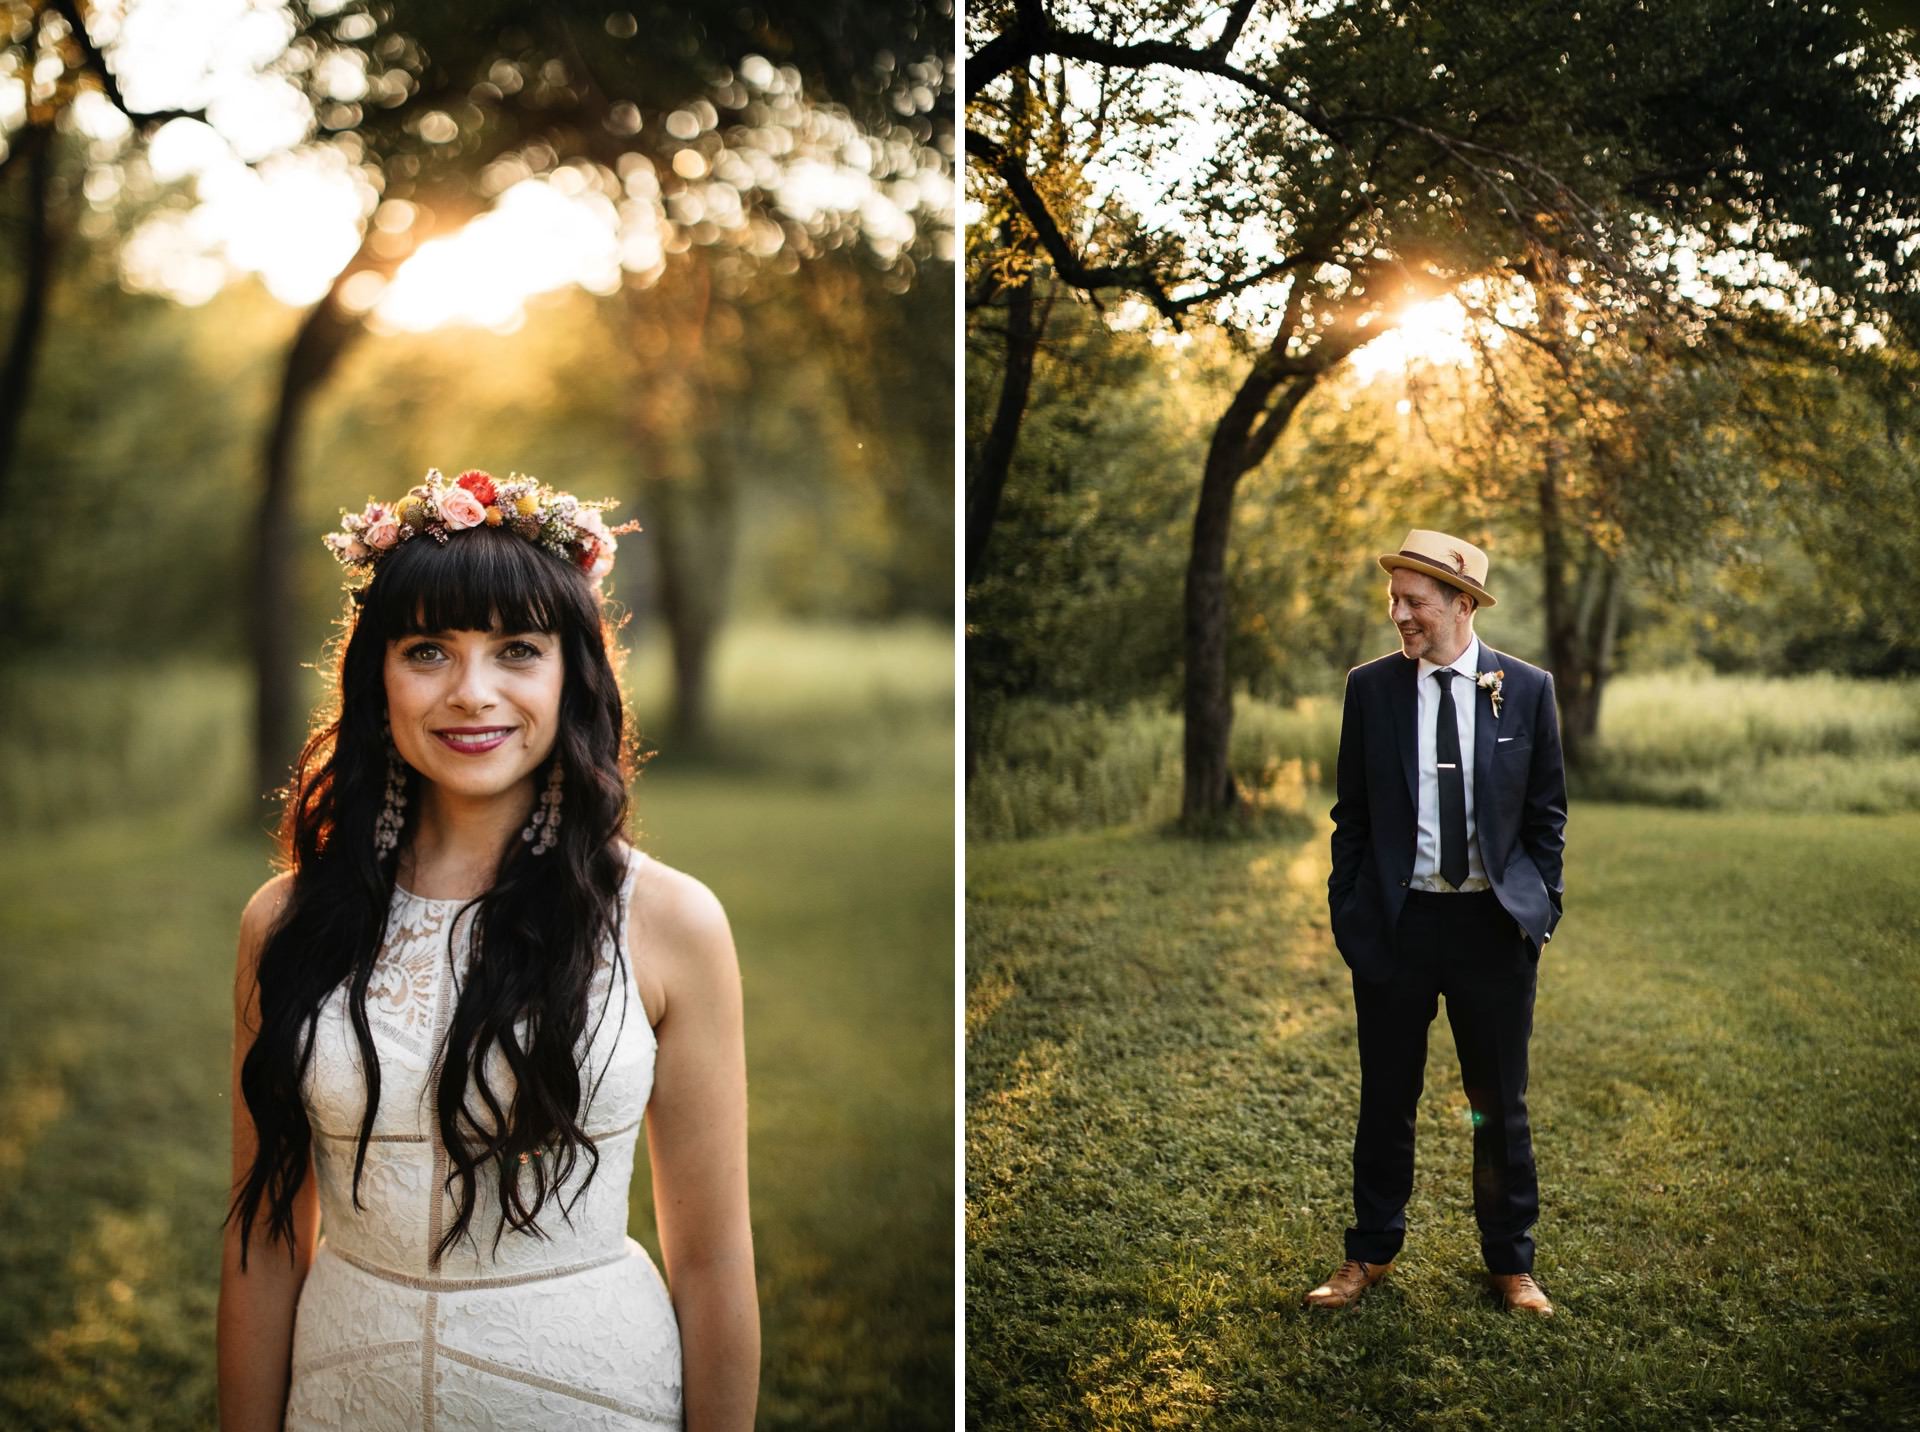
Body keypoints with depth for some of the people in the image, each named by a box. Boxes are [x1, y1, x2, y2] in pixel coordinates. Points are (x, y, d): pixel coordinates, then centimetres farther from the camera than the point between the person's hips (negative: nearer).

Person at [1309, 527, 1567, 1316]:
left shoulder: (1526, 689, -1)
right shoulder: (1370, 687, 0)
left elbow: (1546, 812, 6)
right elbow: (1352, 814, 5)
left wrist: (1541, 906, 1)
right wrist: (1346, 911, 1)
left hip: (1495, 924, 0)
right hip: (1396, 919, 1)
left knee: (1501, 1103, 10)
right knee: (1386, 1099, 11)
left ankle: (1511, 1260, 27)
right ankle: (1371, 1253, 27)